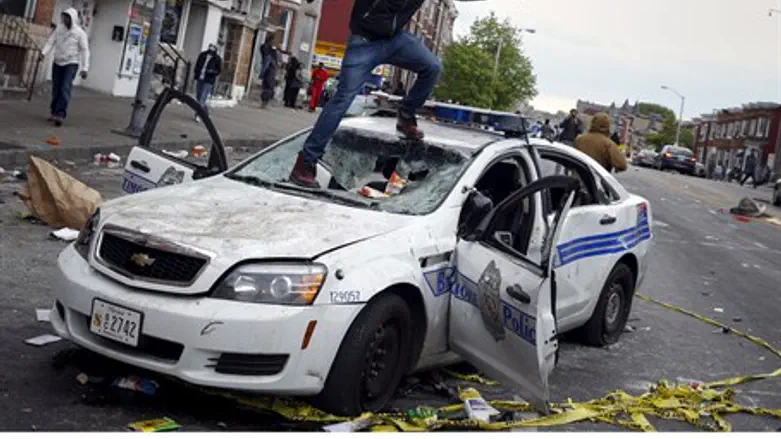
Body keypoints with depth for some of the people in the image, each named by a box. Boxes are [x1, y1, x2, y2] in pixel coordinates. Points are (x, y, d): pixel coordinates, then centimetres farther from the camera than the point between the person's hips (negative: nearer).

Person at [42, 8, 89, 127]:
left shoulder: (80, 33, -7)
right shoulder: (59, 29, 4)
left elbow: (85, 50, -8)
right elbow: (50, 42, 1)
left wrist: (85, 68, -14)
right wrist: (43, 53, -18)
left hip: (71, 64, -4)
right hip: (57, 63, 4)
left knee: (65, 89, -15)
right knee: (56, 89, 8)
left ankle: (60, 115, -18)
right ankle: (53, 112, 21)